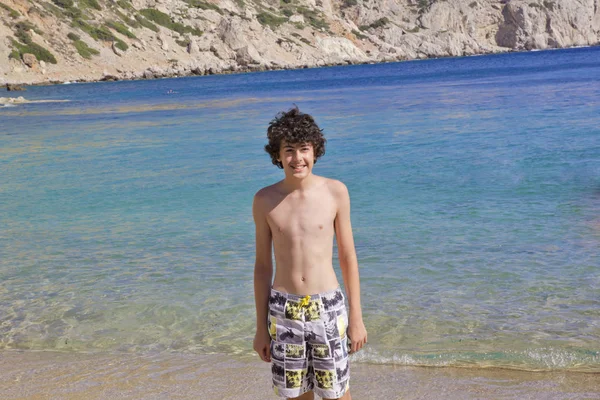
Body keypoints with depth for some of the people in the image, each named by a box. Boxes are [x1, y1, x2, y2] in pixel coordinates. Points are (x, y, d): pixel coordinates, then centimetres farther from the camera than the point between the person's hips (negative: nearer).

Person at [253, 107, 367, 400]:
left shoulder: (336, 192, -5)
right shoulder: (265, 200, -2)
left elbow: (347, 257, 1)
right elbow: (262, 265, 5)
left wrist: (356, 317, 1)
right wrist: (261, 326, 6)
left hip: (327, 308, -1)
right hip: (283, 310, 1)